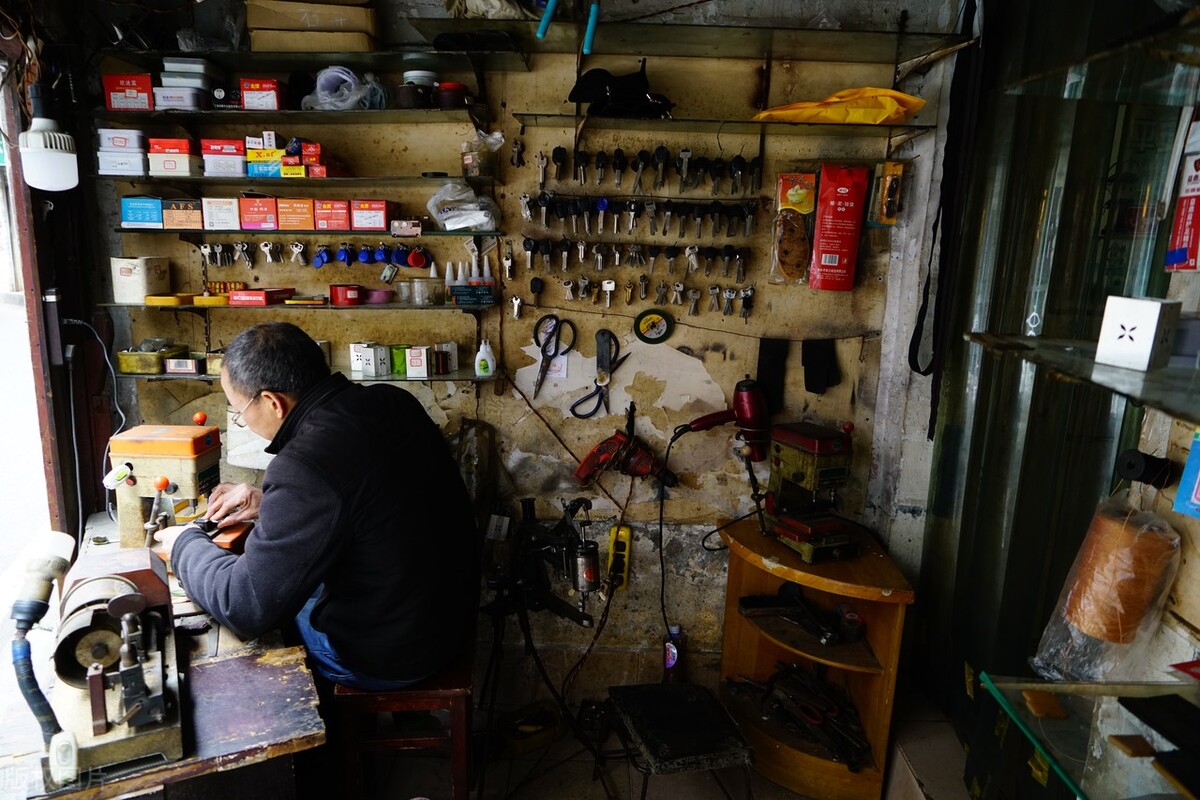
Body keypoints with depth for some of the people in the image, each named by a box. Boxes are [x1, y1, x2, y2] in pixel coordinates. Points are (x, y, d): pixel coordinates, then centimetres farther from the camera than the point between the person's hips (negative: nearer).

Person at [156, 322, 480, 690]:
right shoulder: (394, 401, -5)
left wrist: (185, 545, -5)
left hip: (388, 658, -7)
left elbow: (245, 608, -23)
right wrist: (271, 504, 11)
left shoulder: (305, 467, -31)